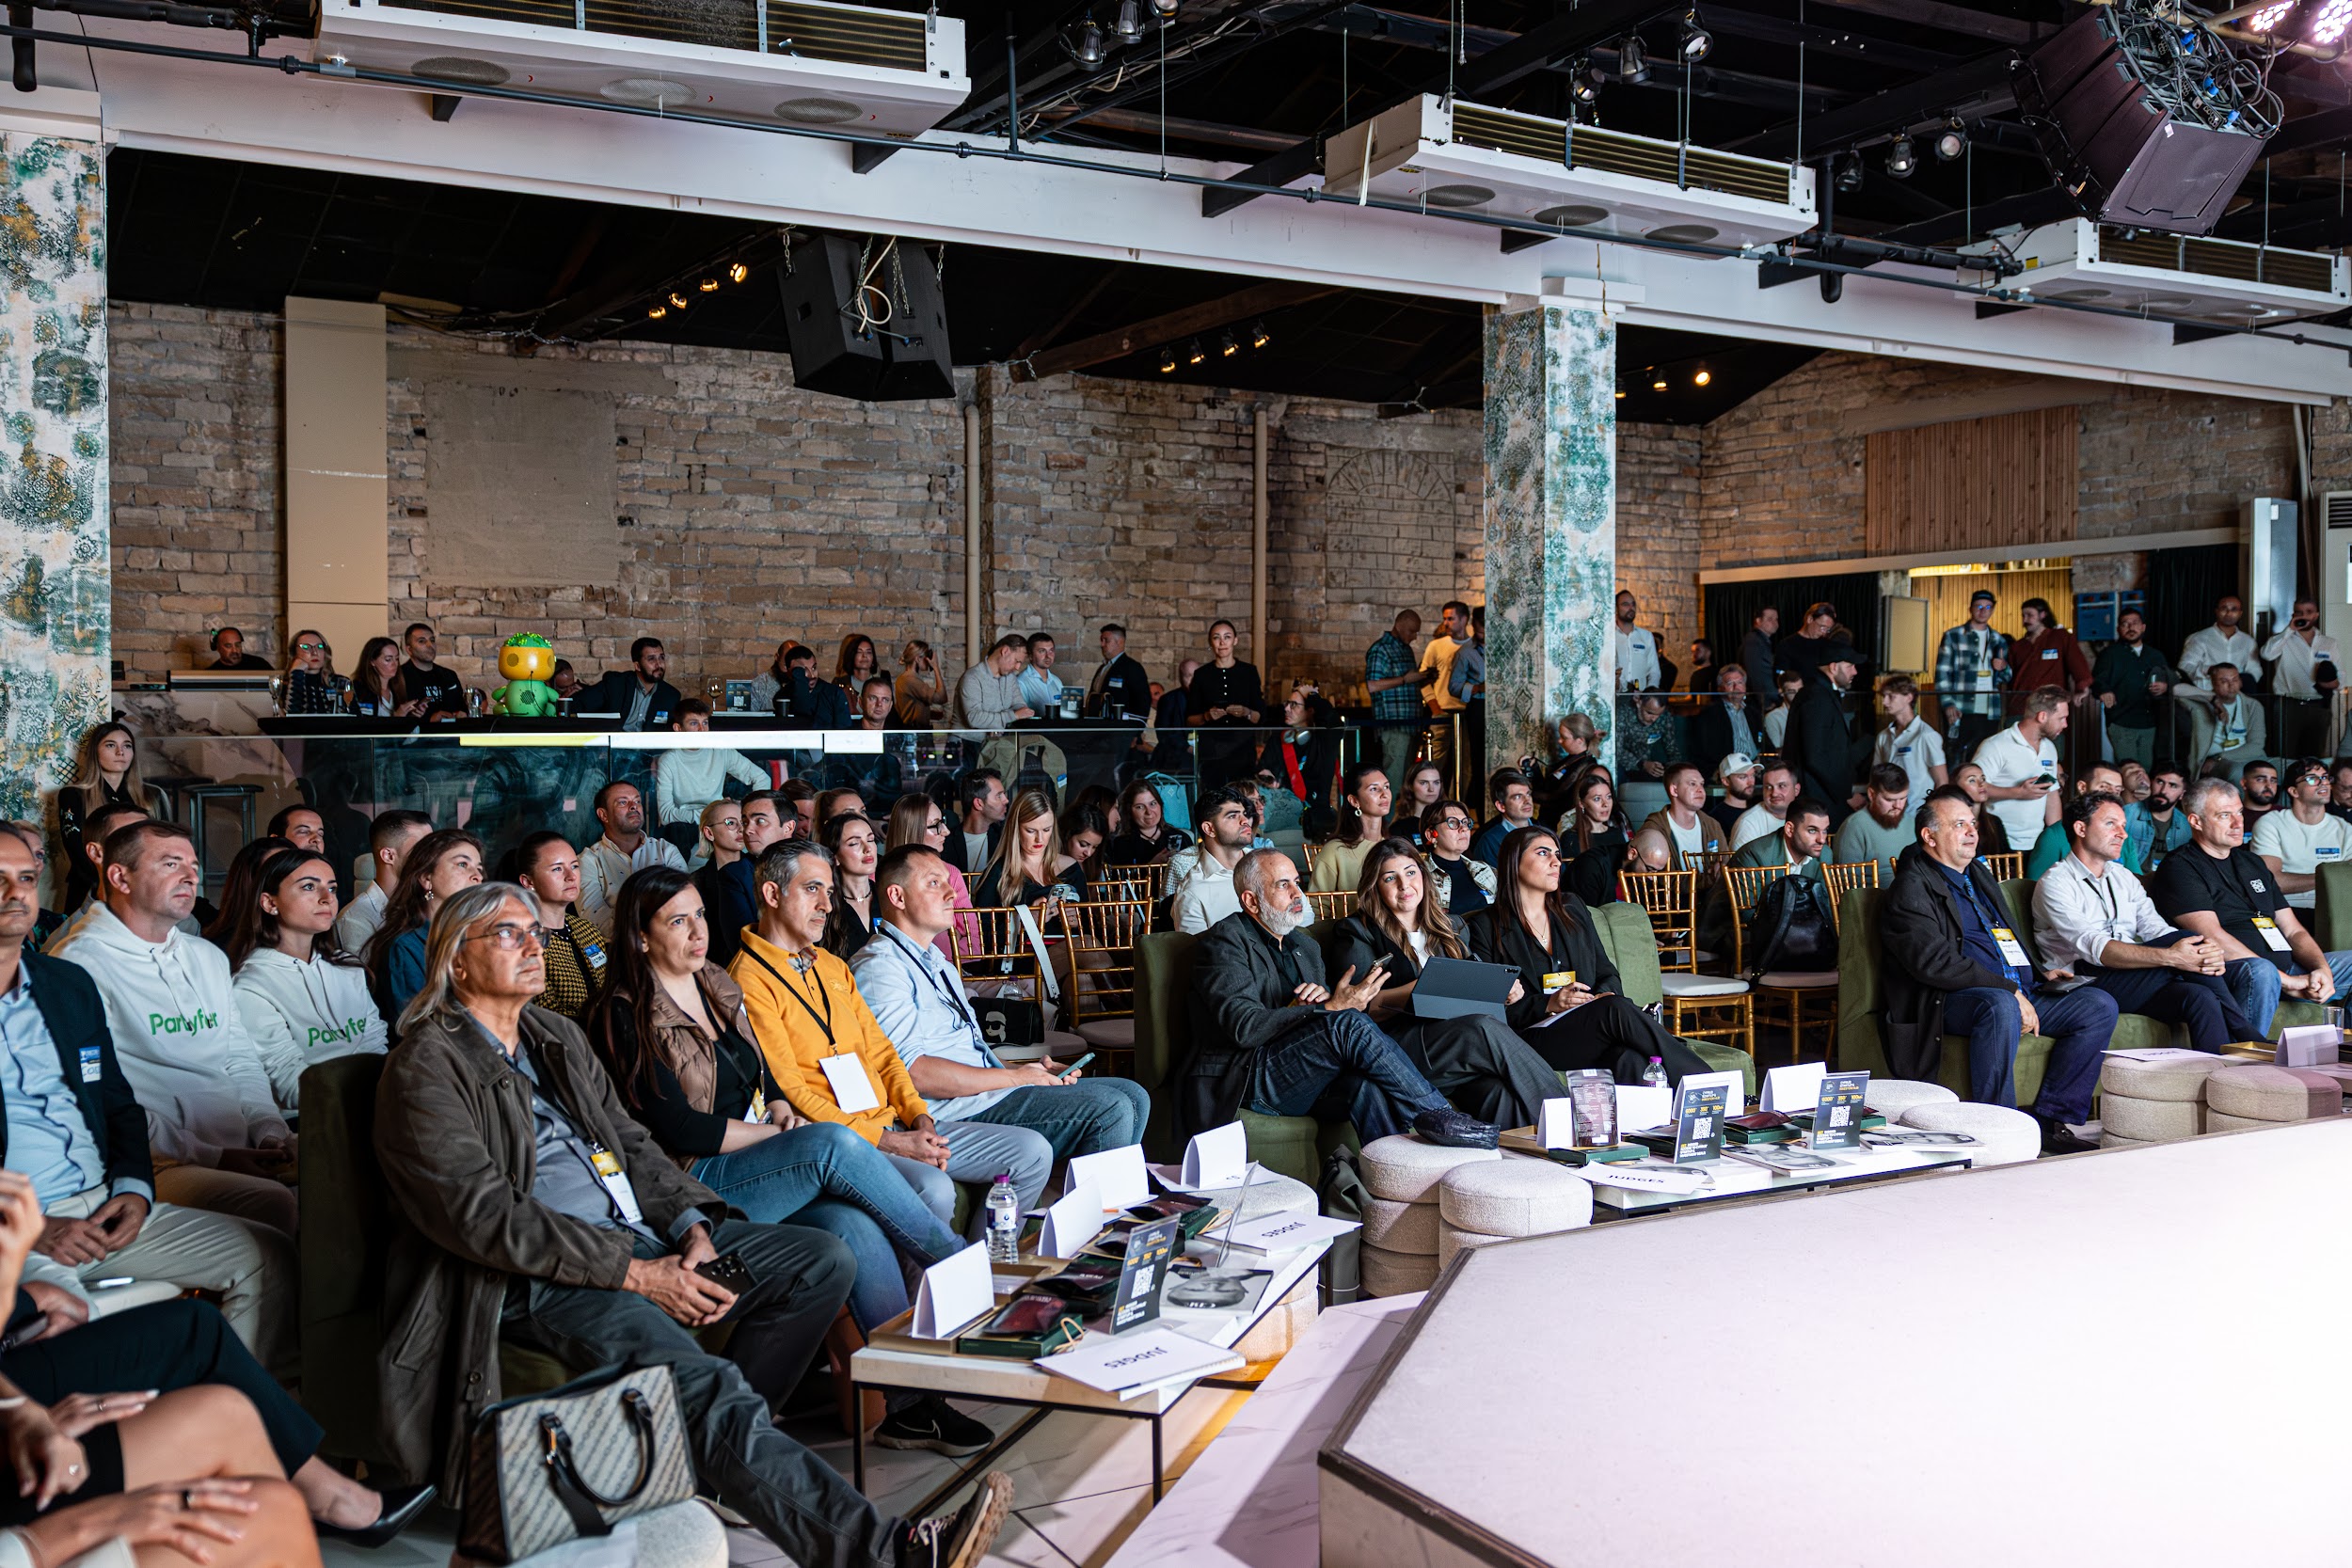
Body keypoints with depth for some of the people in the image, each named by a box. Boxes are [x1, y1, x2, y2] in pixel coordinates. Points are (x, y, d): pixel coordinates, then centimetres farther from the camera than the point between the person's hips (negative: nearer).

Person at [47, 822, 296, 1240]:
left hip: (246, 1147, 7)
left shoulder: (207, 956, 23)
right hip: (158, 1161, -7)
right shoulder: (81, 963, -3)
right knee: (270, 1202, -34)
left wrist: (270, 1129, 1)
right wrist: (209, 1156, -15)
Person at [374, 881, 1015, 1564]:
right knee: (702, 1381, -31)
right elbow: (483, 1216, -15)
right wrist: (633, 1274, -17)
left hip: (640, 1238, 9)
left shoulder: (557, 1036, 19)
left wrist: (691, 1227, -2)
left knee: (824, 1262, -3)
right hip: (538, 1280, -9)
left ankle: (715, 1449, -7)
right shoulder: (428, 1069, -6)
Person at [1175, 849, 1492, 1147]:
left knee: (1367, 1085, -28)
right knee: (1348, 1023, -27)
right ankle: (1434, 1115, -22)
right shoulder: (1225, 942, -3)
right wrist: (1330, 1008, -22)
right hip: (1243, 1080, -7)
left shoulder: (1305, 947, 23)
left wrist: (1325, 998, -4)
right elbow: (1244, 1027, -16)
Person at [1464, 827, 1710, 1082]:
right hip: (1535, 1039, -4)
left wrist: (1604, 995, -3)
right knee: (1617, 1010, -33)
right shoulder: (1486, 926, 6)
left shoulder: (1572, 908, 23)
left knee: (1630, 1059, -34)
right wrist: (1548, 1005, -13)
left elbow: (1607, 973, 21)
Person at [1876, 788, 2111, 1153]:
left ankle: (2049, 1120, -8)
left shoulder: (1978, 874, 24)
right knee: (1999, 1006, -39)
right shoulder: (1911, 889, -5)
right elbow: (1935, 962, -18)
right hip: (1949, 1002, -9)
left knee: (2099, 1006, -7)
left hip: (2017, 994, 9)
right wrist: (2010, 992, -21)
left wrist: (2038, 974, 15)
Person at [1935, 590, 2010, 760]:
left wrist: (2003, 668, -1)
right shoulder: (1953, 636, 6)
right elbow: (1942, 673, -1)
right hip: (1960, 713, -4)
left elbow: (2006, 679, 23)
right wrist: (1948, 704, -14)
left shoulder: (1999, 640, 18)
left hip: (1989, 714, 4)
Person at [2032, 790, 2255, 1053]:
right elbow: (2094, 948, -20)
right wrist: (2170, 957, -32)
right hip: (2089, 984, -7)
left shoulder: (2123, 878, 21)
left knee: (2201, 997, -26)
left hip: (2137, 981, 7)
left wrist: (2207, 952, -19)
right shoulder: (2054, 884, -5)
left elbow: (2156, 929, 5)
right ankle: (2246, 1034, -18)